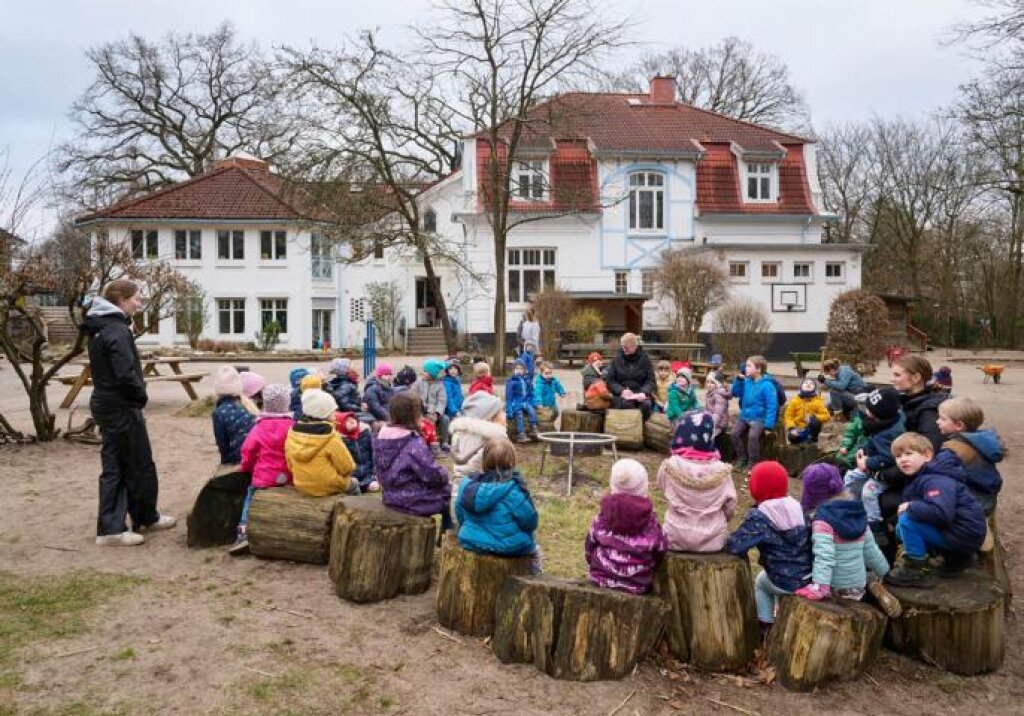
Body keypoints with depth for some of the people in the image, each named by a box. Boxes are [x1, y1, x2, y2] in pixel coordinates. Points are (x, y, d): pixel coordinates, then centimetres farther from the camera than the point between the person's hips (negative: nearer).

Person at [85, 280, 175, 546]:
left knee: (114, 467, 11)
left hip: (106, 405, 10)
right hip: (122, 408, -10)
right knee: (140, 466, 6)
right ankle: (146, 519, 21)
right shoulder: (117, 330, -18)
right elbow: (126, 374, -26)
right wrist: (142, 396, -9)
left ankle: (110, 528, 15)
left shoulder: (99, 328, 13)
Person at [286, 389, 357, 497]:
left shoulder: (292, 434, -8)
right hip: (330, 487, -5)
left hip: (301, 486, 5)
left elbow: (291, 465, 3)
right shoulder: (331, 440, -24)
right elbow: (348, 467, -16)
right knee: (353, 484, 27)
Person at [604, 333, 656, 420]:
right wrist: (622, 390, -16)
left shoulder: (645, 358, 7)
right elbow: (610, 380, 3)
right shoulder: (617, 359, 6)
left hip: (640, 394, 1)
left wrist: (644, 392, -18)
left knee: (646, 404, -32)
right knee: (627, 404, -35)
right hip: (621, 394, -1)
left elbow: (650, 380, 4)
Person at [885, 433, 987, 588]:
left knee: (907, 521, -21)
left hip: (965, 535, -10)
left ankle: (916, 571, -7)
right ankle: (954, 557, 17)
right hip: (949, 529, 10)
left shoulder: (936, 481, -22)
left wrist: (910, 506, -24)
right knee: (901, 529, 11)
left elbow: (941, 513, -37)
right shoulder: (920, 477, 9)